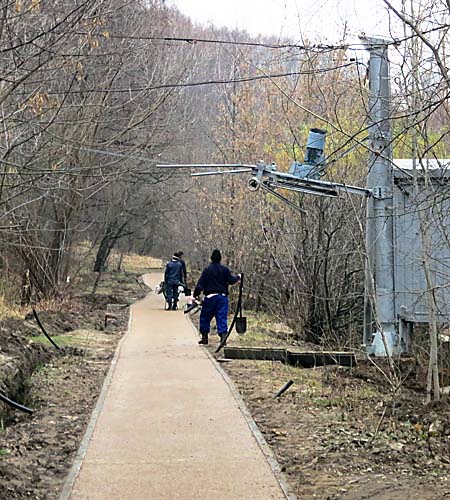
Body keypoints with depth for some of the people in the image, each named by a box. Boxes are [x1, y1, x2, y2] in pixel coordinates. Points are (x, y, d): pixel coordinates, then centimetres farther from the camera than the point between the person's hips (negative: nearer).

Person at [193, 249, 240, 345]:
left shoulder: (207, 270, -1)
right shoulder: (225, 269, 1)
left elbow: (200, 284, -5)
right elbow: (231, 281, 0)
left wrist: (195, 295, -5)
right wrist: (238, 277, 19)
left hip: (210, 297, -1)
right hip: (222, 297, 1)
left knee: (205, 317, 12)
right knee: (222, 317, 2)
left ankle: (204, 337, 15)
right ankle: (223, 334, -13)